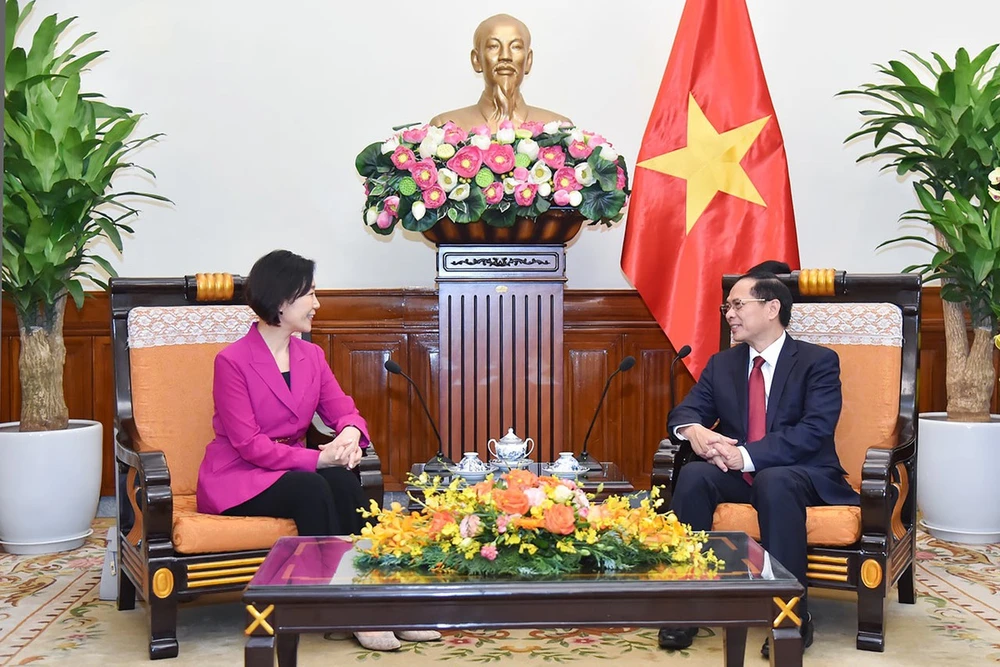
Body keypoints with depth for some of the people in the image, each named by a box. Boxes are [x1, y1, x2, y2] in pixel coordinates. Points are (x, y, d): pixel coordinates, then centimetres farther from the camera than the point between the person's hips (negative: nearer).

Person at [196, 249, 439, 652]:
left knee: (343, 480, -26)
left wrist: (350, 433, -22)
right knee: (312, 488, -32)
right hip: (237, 481, -6)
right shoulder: (232, 361, -13)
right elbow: (249, 445, -19)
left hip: (293, 468, 6)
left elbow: (342, 409, 4)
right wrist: (317, 458, -27)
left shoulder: (311, 356, 8)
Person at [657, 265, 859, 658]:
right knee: (693, 475, -28)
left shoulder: (818, 361, -3)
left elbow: (815, 430, -16)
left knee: (773, 480, -39)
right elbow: (684, 411, 9)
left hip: (800, 475, -4)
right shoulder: (721, 364, 13)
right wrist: (694, 430, -18)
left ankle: (793, 616, -32)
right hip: (738, 474, 4)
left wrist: (748, 456, -28)